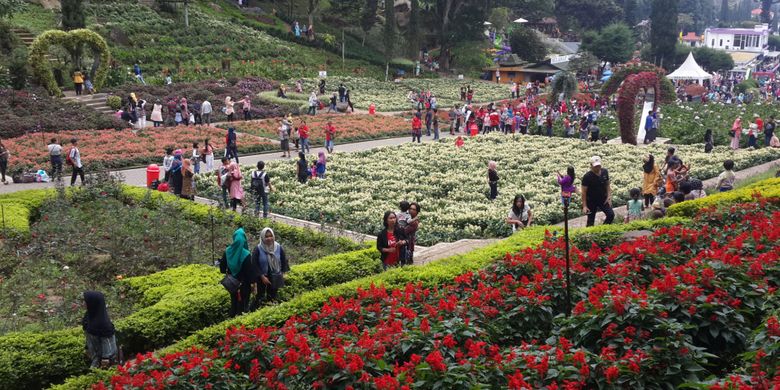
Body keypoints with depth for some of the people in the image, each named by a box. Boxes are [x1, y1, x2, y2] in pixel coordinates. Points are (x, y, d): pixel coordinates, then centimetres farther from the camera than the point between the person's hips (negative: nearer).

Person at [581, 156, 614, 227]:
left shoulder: (605, 172, -4)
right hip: (591, 201, -4)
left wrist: (609, 197, -3)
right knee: (590, 221, 2)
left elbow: (607, 185, 9)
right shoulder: (587, 177, -18)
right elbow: (584, 192, -15)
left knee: (611, 214, -7)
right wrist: (584, 206, -18)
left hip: (603, 199, 4)